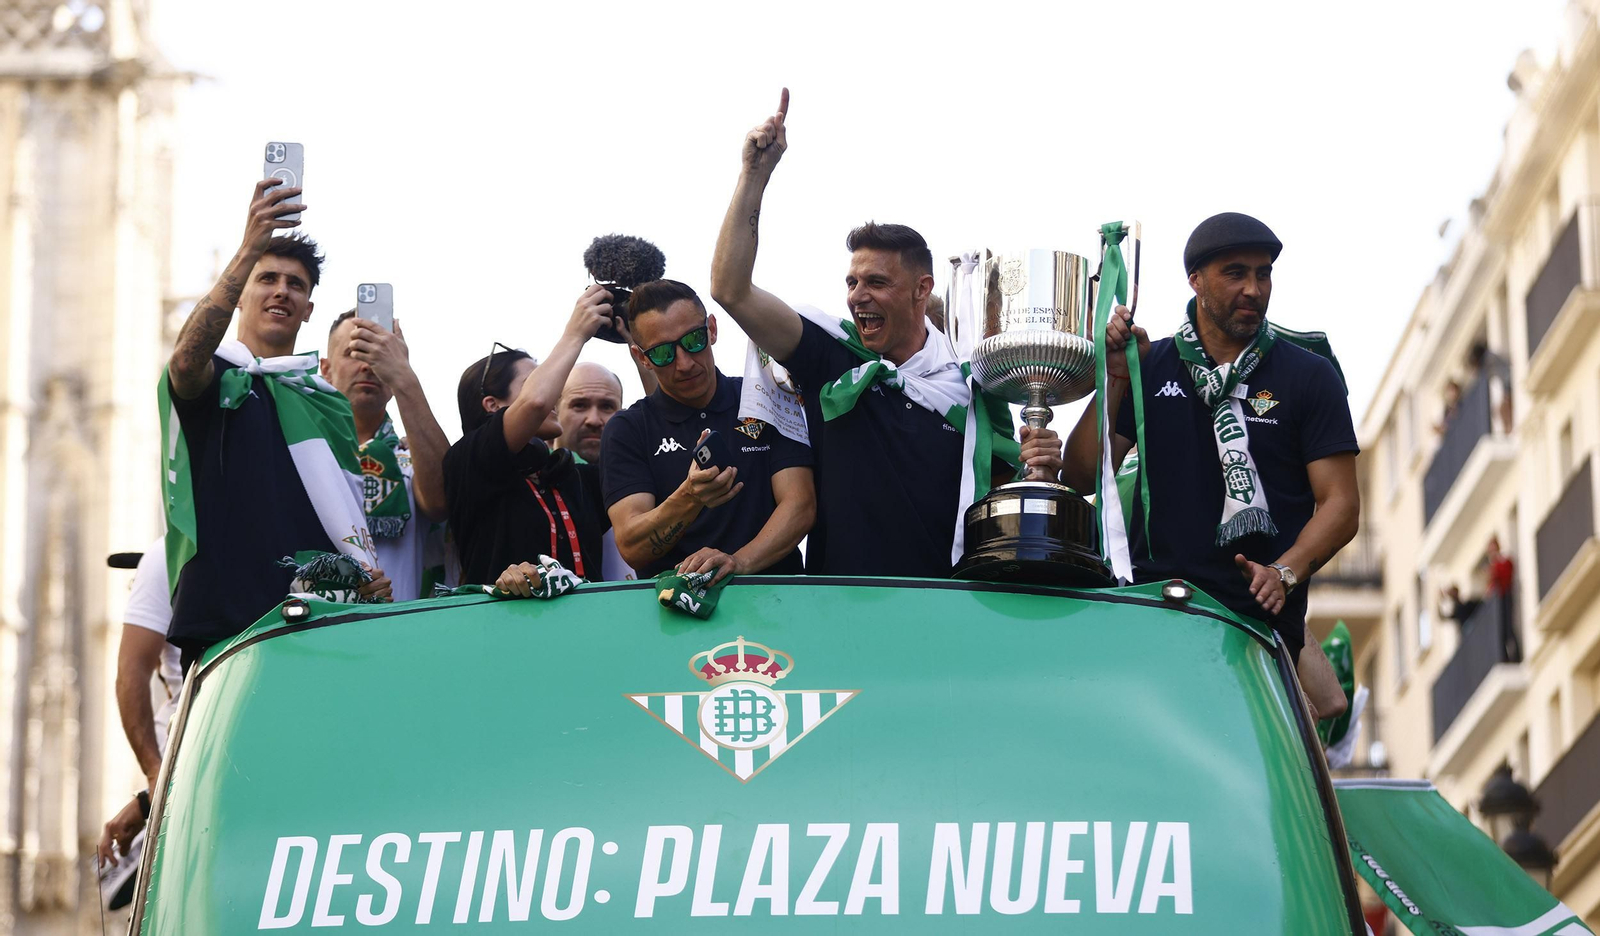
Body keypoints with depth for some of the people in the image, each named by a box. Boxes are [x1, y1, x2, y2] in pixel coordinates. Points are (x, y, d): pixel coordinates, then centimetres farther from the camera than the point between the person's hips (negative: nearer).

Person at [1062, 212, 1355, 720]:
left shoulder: (1309, 376, 8)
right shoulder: (1150, 367, 13)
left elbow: (1340, 503, 3)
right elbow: (1083, 477, 9)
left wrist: (1286, 572, -13)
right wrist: (1116, 378, -1)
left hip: (1259, 614, -2)